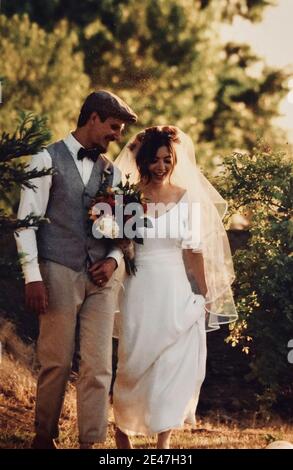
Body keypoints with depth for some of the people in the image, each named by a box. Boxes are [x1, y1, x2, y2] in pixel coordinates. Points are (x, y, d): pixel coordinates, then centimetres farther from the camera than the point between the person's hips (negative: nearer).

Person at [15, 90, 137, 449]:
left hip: (101, 277, 4)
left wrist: (114, 259, -1)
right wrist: (33, 277, -11)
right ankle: (44, 437, 18)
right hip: (60, 273, -4)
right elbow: (26, 220, -4)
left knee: (98, 366, -2)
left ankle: (89, 443, 1)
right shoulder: (48, 160, 1)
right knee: (56, 364, 1)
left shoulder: (110, 171, 16)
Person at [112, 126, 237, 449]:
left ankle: (163, 440, 7)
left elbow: (194, 250, 8)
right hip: (141, 289, -1)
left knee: (174, 365, -1)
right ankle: (122, 429, 26)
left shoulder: (187, 198, 5)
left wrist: (204, 295, 8)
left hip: (177, 290, 2)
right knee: (134, 362, 4)